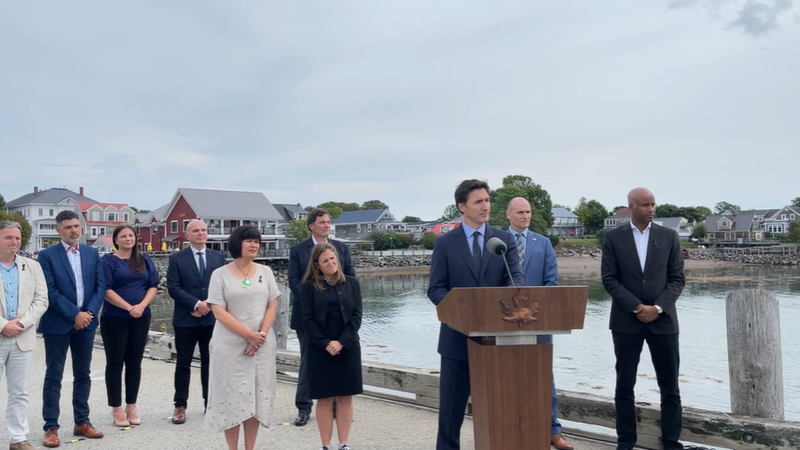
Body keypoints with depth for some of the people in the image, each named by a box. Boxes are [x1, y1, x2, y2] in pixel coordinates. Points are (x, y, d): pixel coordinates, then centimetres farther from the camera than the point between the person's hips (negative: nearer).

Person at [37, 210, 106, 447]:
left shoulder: (92, 253, 7)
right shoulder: (47, 255, -5)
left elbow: (101, 285, 3)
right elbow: (50, 292, -12)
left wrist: (89, 313, -9)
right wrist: (74, 314, -16)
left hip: (86, 322, 4)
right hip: (58, 324, -4)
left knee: (83, 375, 11)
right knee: (54, 376, 3)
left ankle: (82, 422, 21)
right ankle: (51, 428, 11)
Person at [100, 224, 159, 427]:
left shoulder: (144, 259, 10)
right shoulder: (108, 260, -1)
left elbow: (153, 285, 4)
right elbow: (106, 289, -10)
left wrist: (142, 305, -12)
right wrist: (129, 307, -18)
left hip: (141, 319, 3)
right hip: (114, 319, -3)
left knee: (135, 363, 8)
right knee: (115, 363, 3)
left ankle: (131, 406, 17)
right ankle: (117, 409, 12)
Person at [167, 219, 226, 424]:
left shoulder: (219, 257, 7)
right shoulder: (177, 258, 1)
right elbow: (173, 288, -7)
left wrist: (209, 304, -11)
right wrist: (197, 303, -16)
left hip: (212, 318, 2)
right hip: (185, 320, -2)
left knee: (210, 362, 9)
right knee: (183, 364, 5)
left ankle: (211, 402, 21)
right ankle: (180, 406, 15)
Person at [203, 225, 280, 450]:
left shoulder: (265, 272, 6)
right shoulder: (220, 274, -4)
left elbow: (272, 306, 5)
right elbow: (219, 312, -9)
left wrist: (262, 334, -11)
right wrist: (248, 334, -16)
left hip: (262, 344, 3)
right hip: (231, 345, -3)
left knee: (257, 396, 7)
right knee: (232, 396, 1)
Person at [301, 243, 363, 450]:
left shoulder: (351, 283, 4)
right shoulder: (309, 286, -1)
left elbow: (356, 316, -1)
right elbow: (308, 319, -4)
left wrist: (341, 342, -12)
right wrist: (325, 344, -14)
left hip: (347, 348, 2)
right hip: (320, 350, -2)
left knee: (345, 398, 6)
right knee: (324, 399, 3)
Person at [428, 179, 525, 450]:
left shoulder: (505, 240, 4)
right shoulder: (445, 243, -1)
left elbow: (516, 276, -7)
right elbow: (435, 289, -4)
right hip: (458, 335, -1)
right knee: (452, 405, 9)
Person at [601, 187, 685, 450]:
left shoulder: (669, 236, 5)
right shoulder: (613, 238, 1)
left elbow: (677, 279, 2)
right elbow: (609, 279, -3)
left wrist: (658, 308, -12)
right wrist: (636, 307, -13)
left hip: (663, 320, 1)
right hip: (626, 321, -1)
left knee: (670, 387, 5)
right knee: (624, 385, 5)